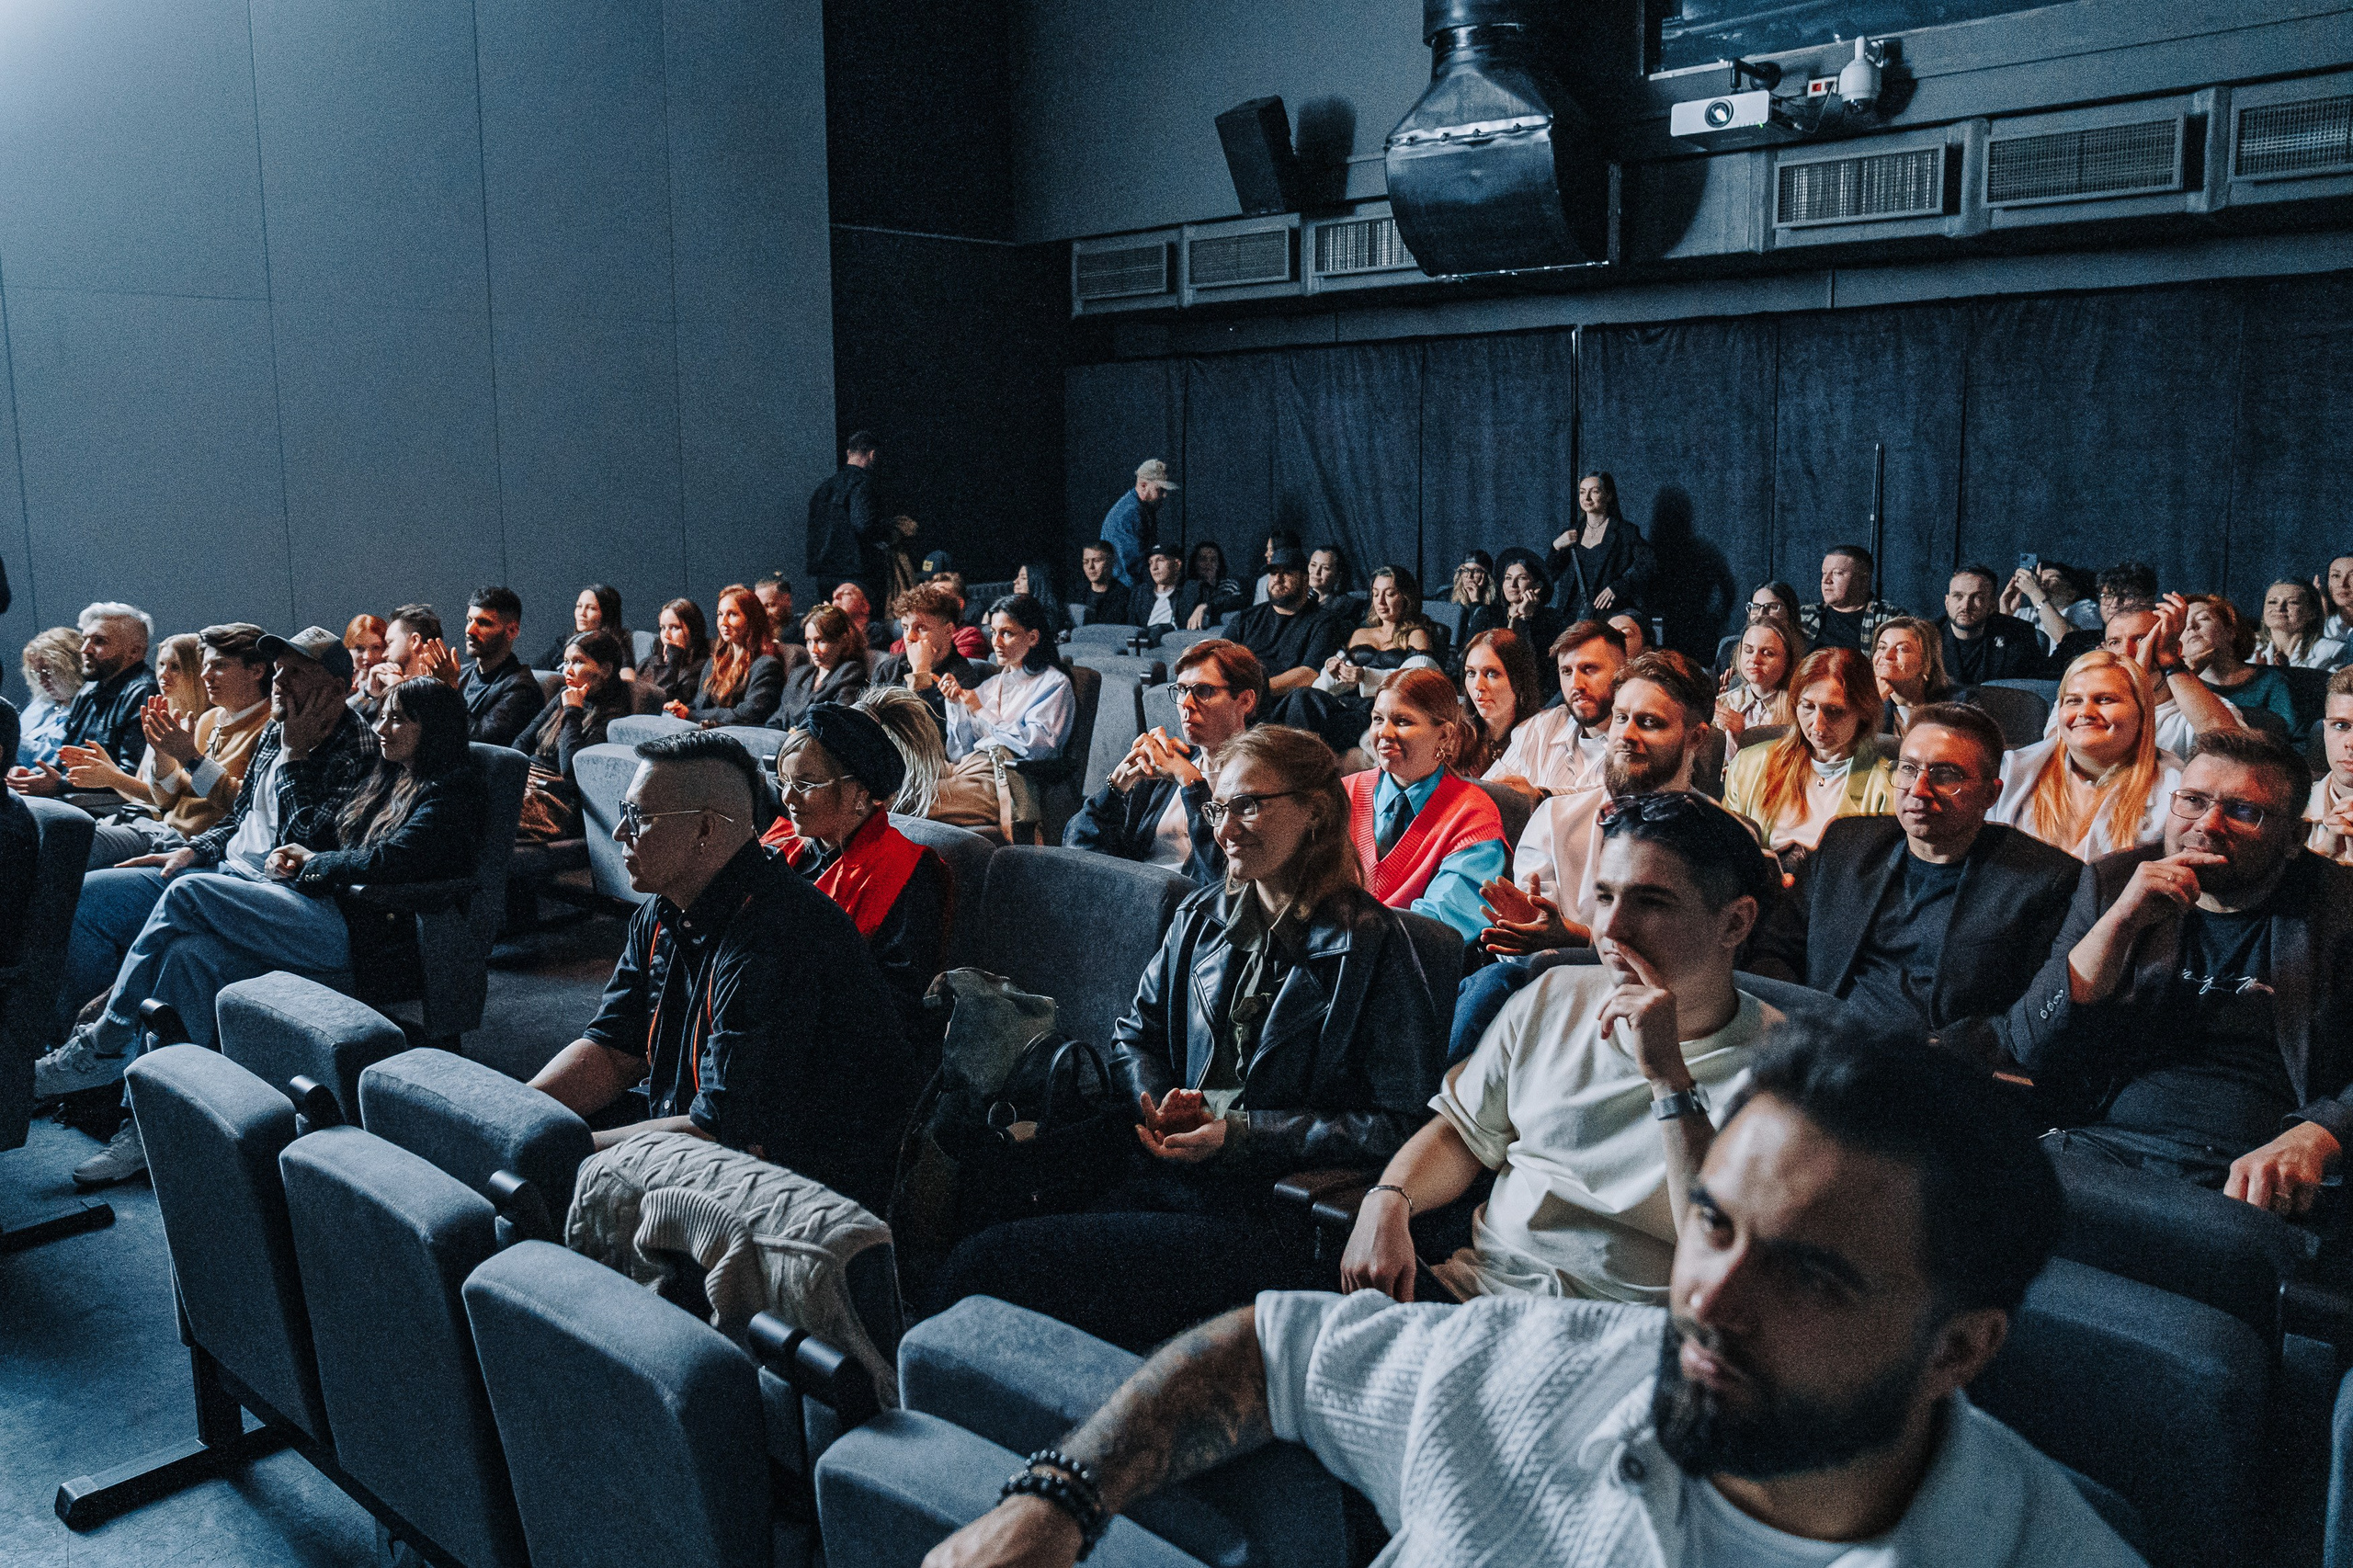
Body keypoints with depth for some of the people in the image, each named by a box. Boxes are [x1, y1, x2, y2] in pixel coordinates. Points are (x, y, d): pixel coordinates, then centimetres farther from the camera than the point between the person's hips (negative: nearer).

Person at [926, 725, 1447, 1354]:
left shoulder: (1372, 945, -4)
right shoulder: (1200, 917, 17)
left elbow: (1402, 1123, -8)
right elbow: (1136, 1034, 25)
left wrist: (1242, 1132, -13)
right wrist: (1159, 1101, 1)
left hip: (1270, 1214, -6)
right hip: (1161, 1175, 6)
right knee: (969, 1261, -20)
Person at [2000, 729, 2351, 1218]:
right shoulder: (2110, 882, 14)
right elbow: (2030, 1049, 6)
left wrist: (2310, 1141, -22)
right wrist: (2120, 921, -6)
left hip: (2246, 1184, -1)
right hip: (2101, 1148, 2)